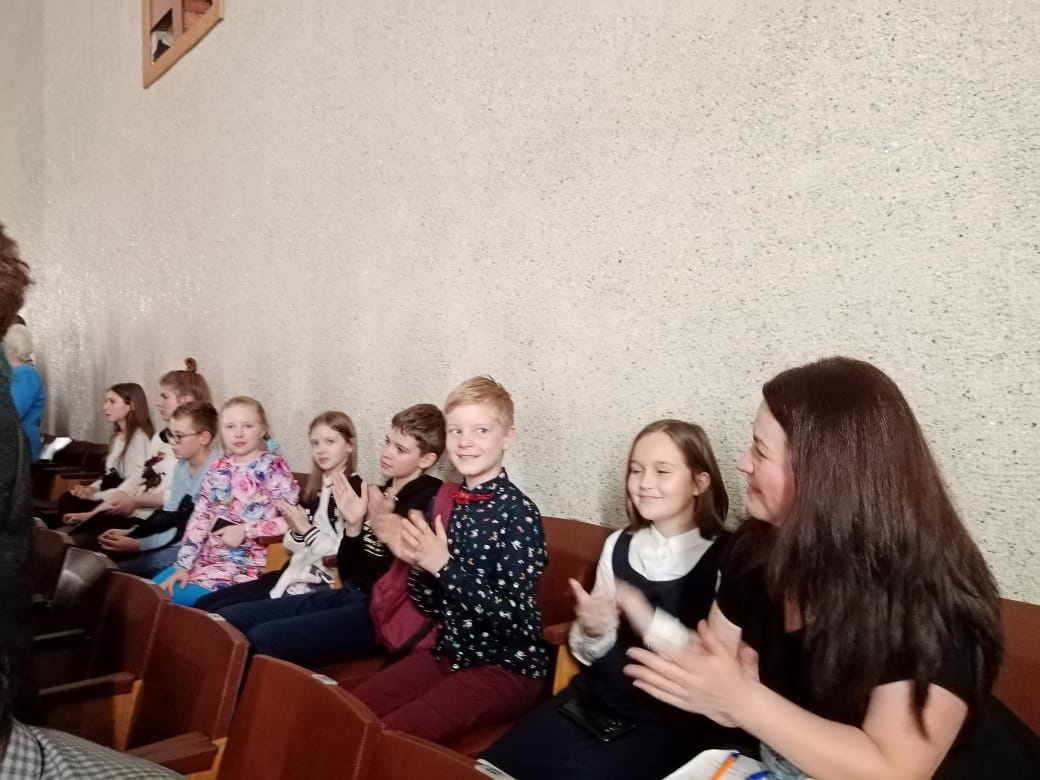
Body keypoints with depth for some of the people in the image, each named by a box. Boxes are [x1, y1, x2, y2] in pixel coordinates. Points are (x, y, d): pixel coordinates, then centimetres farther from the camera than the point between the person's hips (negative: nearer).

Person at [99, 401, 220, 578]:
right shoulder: (182, 465, 10)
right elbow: (168, 513, 15)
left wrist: (138, 544, -18)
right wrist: (130, 532, 1)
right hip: (172, 541, 9)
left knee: (117, 571, -16)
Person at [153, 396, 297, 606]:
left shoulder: (272, 467, -9)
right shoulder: (218, 468, 9)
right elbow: (200, 518, 8)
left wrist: (245, 531, -18)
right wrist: (183, 565, 0)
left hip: (247, 563, -6)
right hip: (209, 556, 6)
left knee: (175, 596, -16)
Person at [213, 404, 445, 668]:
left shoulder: (429, 501, -10)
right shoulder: (378, 494, 13)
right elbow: (348, 573, 12)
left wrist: (384, 529, -27)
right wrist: (353, 525, -3)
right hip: (347, 596, 9)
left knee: (263, 638, -23)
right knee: (228, 618, 4)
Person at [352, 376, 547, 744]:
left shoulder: (519, 513, -16)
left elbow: (513, 618, -20)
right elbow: (431, 605, 8)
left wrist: (444, 565, -25)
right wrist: (417, 562, -12)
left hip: (507, 667, -6)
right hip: (448, 653, 6)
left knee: (389, 734, -20)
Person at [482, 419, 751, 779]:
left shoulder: (722, 559, -9)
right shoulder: (618, 545, 5)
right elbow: (589, 654, 10)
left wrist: (648, 620, -26)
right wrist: (592, 631, -12)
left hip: (671, 720, -4)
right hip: (595, 700, 5)